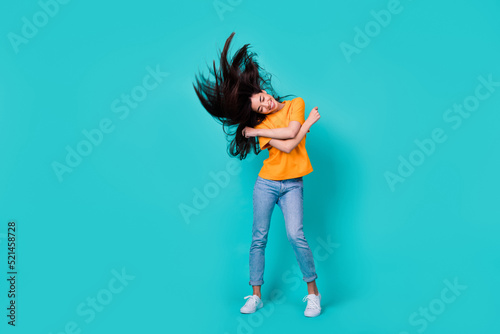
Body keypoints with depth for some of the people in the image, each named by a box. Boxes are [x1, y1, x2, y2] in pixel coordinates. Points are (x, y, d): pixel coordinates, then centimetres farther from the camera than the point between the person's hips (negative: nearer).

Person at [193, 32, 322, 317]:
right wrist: (308, 124, -8)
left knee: (295, 234, -16)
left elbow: (291, 131, -16)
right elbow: (287, 146, -14)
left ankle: (313, 292, 0)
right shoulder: (260, 124, 1)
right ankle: (256, 296, 14)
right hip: (266, 184, 2)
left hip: (292, 185, -1)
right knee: (259, 238, 2)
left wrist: (255, 131, -7)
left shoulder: (296, 104, 3)